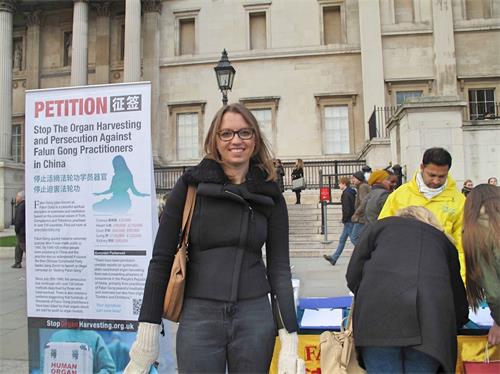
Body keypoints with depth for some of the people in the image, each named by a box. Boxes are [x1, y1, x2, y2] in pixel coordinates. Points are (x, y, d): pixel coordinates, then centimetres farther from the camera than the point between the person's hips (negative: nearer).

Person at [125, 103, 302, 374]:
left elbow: (279, 267, 3)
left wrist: (289, 341, -2)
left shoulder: (270, 195, 3)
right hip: (198, 318, -1)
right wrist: (147, 334, -6)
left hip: (255, 318, 2)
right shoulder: (191, 184, -3)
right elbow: (161, 258, -3)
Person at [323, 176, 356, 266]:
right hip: (352, 219, 10)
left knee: (354, 239, -4)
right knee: (342, 239, 14)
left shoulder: (346, 194, -17)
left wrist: (344, 219, -10)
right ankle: (333, 258, 22)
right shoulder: (352, 193, 12)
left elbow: (346, 208, -22)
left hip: (348, 220, -10)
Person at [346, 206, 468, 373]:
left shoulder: (382, 225, 26)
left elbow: (353, 276, 17)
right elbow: (460, 307, 29)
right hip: (430, 320, 2)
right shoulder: (443, 239, 31)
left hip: (379, 312, -1)